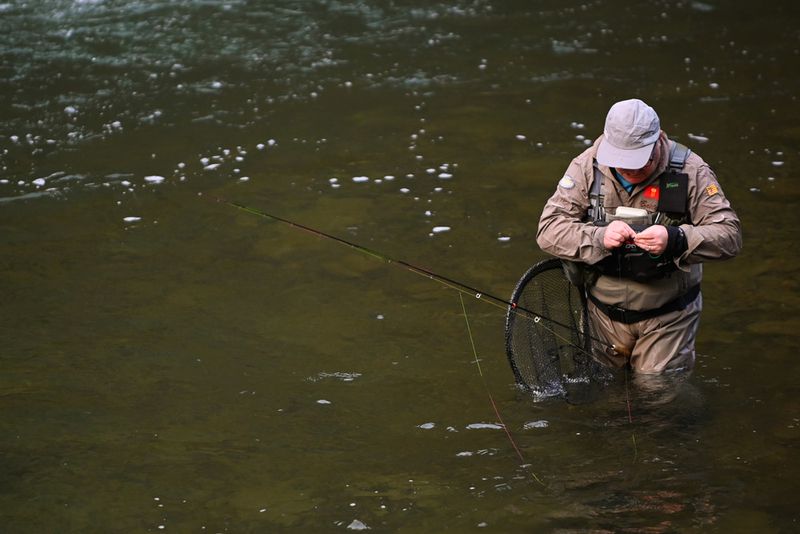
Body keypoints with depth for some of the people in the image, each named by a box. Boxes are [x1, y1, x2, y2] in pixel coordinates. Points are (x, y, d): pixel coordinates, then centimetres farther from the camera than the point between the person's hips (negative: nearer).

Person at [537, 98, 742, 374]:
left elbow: (729, 235, -18)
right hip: (604, 313, 2)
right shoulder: (587, 166, -10)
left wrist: (675, 240, -37)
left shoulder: (689, 171, -14)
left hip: (668, 317, -2)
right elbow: (548, 230, -14)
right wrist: (599, 237, -33)